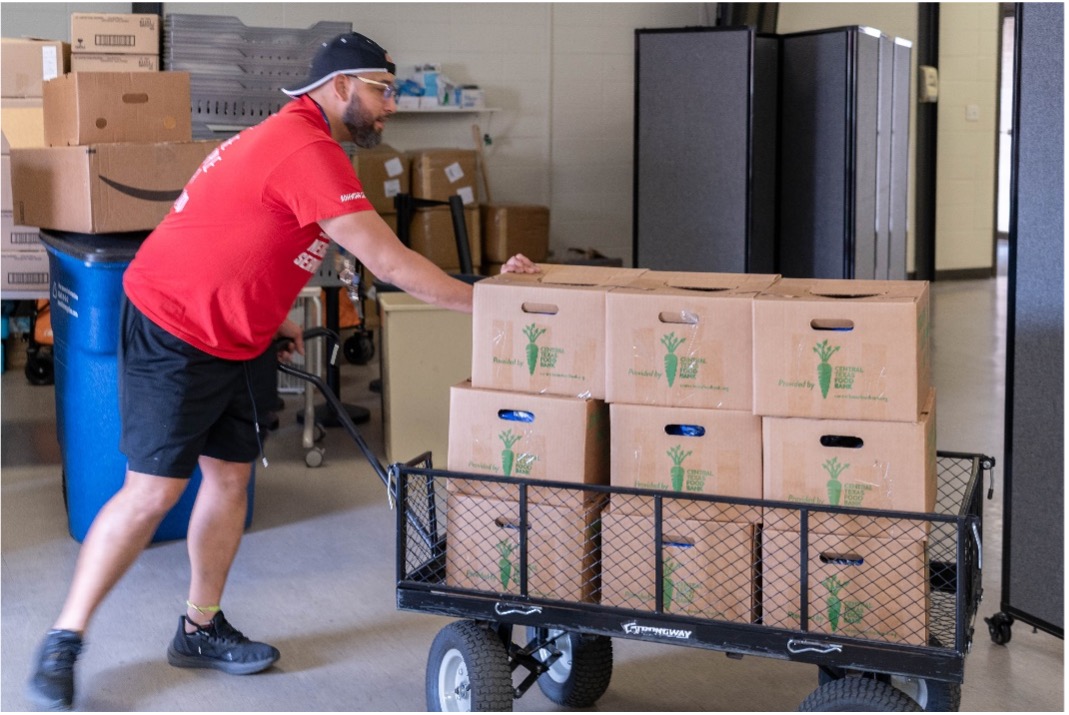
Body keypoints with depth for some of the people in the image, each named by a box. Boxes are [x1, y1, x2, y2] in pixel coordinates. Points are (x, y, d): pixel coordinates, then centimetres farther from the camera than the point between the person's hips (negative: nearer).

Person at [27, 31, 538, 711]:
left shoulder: (292, 137, 9)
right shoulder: (308, 151, -25)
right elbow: (388, 261, -27)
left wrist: (273, 316, 12)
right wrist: (482, 299, -19)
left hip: (237, 338, 10)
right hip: (173, 331, -10)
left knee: (230, 477, 10)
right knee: (154, 491, -6)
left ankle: (202, 629, 23)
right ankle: (63, 641, 7)